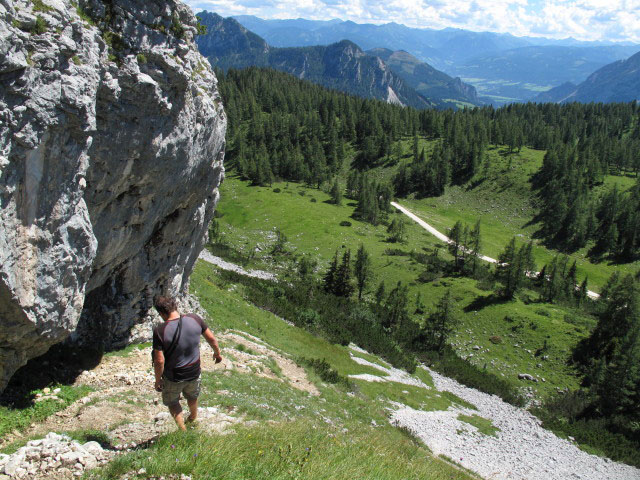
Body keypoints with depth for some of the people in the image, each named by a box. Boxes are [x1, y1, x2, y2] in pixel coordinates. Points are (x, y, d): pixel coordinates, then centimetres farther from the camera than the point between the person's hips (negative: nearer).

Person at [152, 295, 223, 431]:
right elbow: (211, 339, -4)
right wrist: (217, 353, 15)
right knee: (192, 397, 33)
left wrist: (157, 380, -5)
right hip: (194, 373, 4)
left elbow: (159, 361, -23)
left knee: (172, 402, 26)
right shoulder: (194, 319, -16)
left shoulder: (160, 331, -26)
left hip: (173, 377, -4)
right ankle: (193, 420, 57)